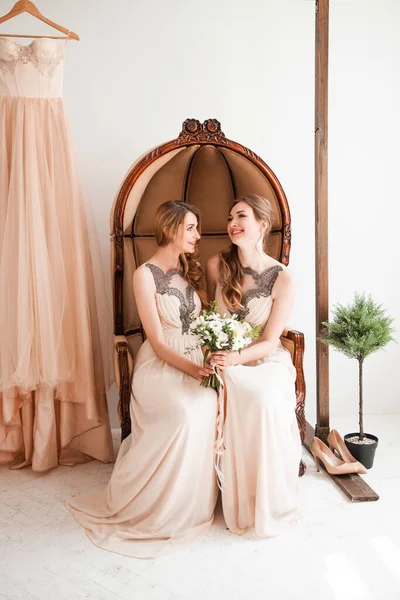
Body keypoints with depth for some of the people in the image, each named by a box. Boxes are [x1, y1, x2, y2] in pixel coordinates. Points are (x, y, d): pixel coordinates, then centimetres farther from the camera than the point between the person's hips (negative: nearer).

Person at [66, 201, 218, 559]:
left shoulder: (190, 270, 12)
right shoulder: (146, 275, -8)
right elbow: (158, 342, -12)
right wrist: (193, 369, -23)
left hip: (196, 361, 6)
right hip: (161, 366, -6)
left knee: (208, 407, -24)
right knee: (186, 412, -31)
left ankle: (194, 502, -1)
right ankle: (162, 510, -8)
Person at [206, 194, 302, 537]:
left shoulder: (283, 279, -9)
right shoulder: (217, 265, -2)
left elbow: (269, 342, -10)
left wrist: (235, 358, -29)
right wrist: (214, 354, -4)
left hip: (265, 363, -2)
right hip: (226, 361, 2)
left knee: (267, 402, -32)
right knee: (238, 399, -30)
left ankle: (268, 506, -8)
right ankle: (237, 504, -8)